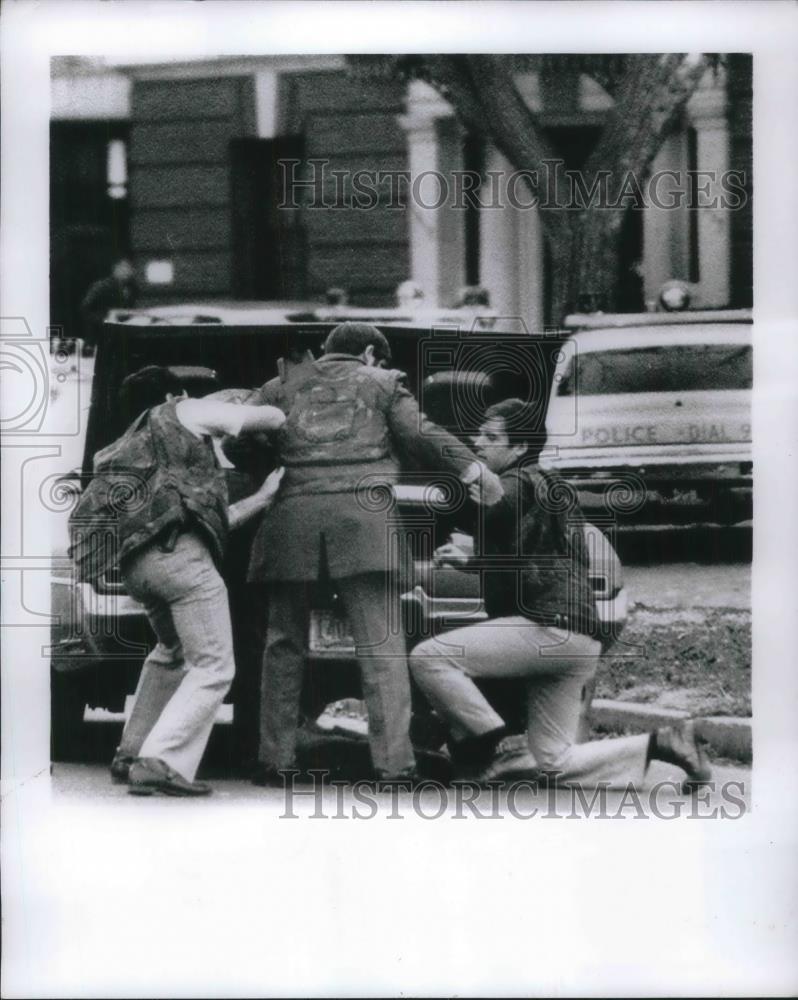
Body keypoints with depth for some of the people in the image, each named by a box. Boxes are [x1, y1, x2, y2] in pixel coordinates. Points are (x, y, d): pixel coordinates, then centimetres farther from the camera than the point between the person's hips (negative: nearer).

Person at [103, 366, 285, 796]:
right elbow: (273, 418, 16)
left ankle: (131, 753, 22)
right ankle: (161, 762, -20)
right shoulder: (181, 414, 16)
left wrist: (263, 497, 38)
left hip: (135, 562, 8)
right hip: (178, 551, -8)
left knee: (172, 654, 30)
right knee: (213, 668, -5)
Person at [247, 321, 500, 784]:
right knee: (381, 644, -3)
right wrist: (469, 466, -1)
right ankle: (393, 759, -11)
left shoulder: (281, 388, 22)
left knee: (285, 643, 11)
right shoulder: (383, 383, 17)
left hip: (293, 514, 2)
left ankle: (275, 758, 8)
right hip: (363, 514, -2)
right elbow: (418, 433, 2)